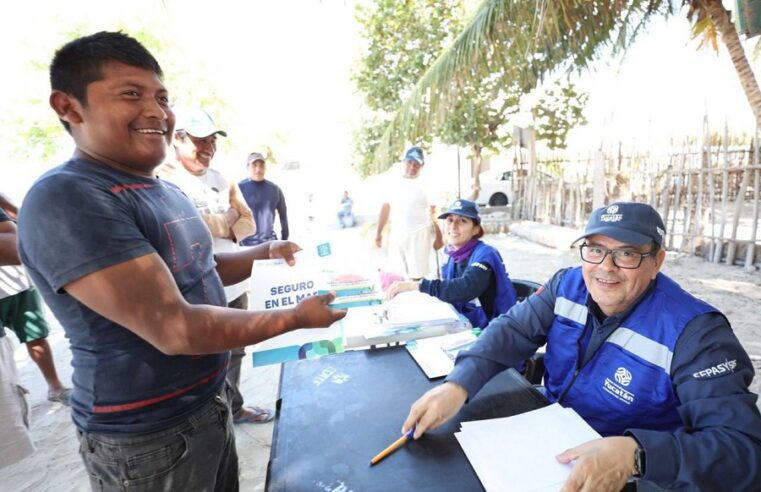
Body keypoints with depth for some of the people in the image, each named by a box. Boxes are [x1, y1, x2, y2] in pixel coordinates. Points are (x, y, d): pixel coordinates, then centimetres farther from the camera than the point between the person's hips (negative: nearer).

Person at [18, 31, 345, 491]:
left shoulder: (167, 190, 5)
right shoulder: (67, 199, -24)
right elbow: (175, 329, -30)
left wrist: (264, 253, -1)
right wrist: (297, 317, -22)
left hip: (210, 401, 8)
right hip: (147, 432, -8)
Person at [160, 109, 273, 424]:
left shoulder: (221, 180, 11)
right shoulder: (164, 179, -11)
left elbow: (248, 223, 8)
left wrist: (223, 230, -12)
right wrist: (227, 219, -9)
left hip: (233, 284, 7)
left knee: (234, 352, 21)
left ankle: (234, 407, 42)